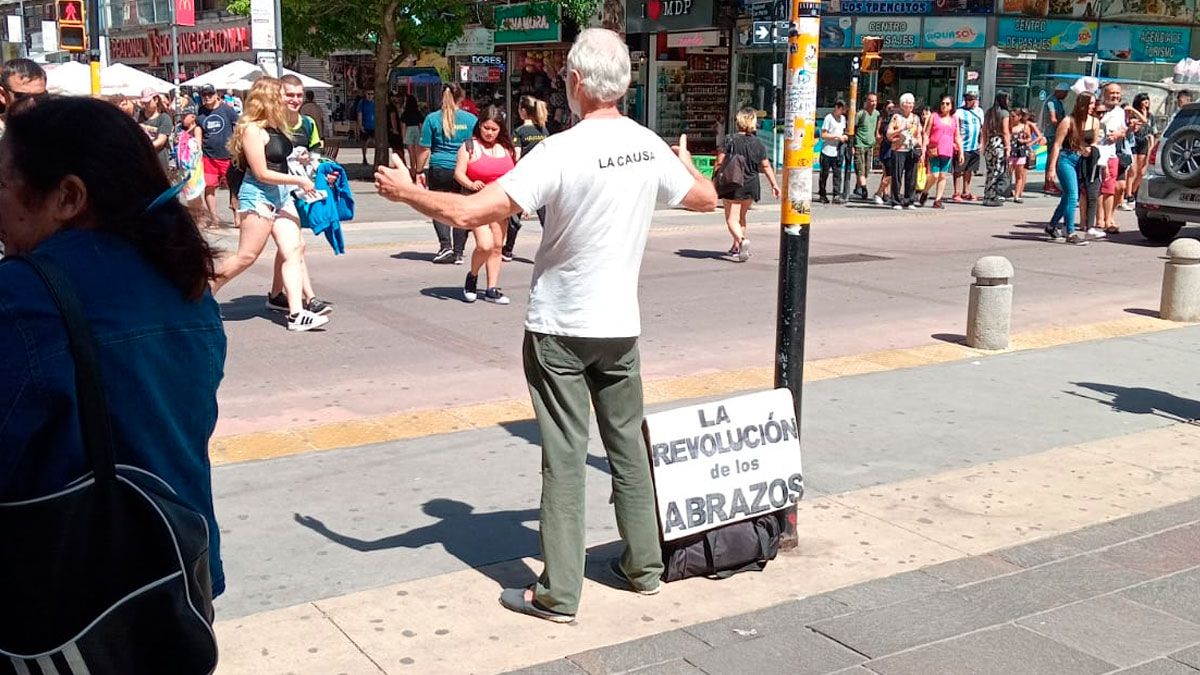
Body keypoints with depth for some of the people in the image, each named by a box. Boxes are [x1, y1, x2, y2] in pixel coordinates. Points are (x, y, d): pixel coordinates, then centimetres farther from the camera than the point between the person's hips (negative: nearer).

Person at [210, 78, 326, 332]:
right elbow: (262, 173, -17)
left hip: (280, 195, 8)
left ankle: (296, 314, -8)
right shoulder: (253, 130, -13)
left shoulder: (276, 127, 12)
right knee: (246, 256, -5)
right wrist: (299, 181, -14)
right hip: (258, 196, -8)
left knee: (293, 251, -3)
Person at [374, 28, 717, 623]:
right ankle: (643, 565, 28)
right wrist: (686, 163, 38)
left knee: (564, 458, 0)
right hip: (620, 325, 5)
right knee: (628, 444, 16)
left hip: (560, 329, -5)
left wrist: (406, 191, -7)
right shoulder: (650, 146, -1)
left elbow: (469, 212, -24)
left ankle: (558, 593, 7)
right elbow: (706, 199, 17)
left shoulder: (562, 151, -20)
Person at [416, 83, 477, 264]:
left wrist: (419, 171, 8)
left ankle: (445, 245, -10)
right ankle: (458, 253, 10)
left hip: (439, 170, -1)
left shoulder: (432, 119, 1)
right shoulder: (471, 119, 4)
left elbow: (425, 150, 0)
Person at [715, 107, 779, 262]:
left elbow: (719, 163, -11)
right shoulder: (758, 143, 2)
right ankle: (736, 248, 28)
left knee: (732, 219, -3)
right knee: (741, 217, 20)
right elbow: (766, 166, 6)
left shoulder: (730, 141, -9)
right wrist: (774, 185, 14)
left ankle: (742, 240, -30)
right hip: (751, 185, 4)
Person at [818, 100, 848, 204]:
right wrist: (837, 136, -16)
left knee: (838, 173, -3)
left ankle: (837, 196, -5)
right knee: (824, 174, 3)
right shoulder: (829, 118, -7)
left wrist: (844, 136, 4)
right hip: (827, 152, -5)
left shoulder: (843, 118, 14)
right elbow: (823, 135, -11)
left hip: (838, 152, 6)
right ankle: (823, 196, 11)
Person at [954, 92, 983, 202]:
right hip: (962, 146, -6)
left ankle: (965, 192, 24)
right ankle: (957, 193, 4)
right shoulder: (959, 112, -8)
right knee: (958, 170, -1)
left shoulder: (979, 112, 12)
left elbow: (982, 128, 19)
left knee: (969, 170, 14)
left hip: (975, 147, 6)